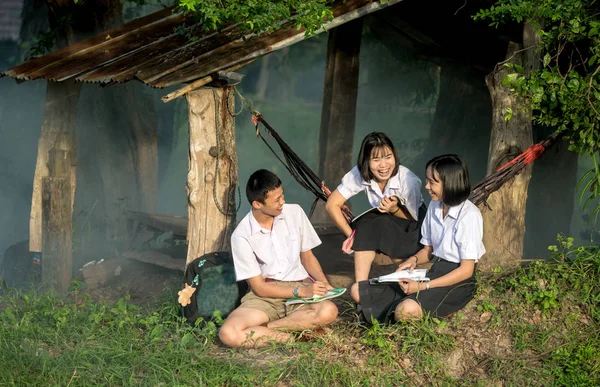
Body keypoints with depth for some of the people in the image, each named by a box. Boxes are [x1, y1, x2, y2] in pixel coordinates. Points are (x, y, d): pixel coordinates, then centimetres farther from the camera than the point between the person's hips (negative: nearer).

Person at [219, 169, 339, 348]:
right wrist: (301, 291, -19)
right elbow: (259, 286, -8)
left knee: (328, 311, -34)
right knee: (228, 334, -32)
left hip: (300, 287, 3)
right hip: (265, 295, -3)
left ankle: (261, 329, -19)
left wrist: (325, 284, -6)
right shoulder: (242, 235, -10)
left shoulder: (294, 212, 0)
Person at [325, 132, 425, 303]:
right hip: (383, 228, 3)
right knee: (367, 224, -32)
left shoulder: (408, 180, -26)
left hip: (414, 231, -3)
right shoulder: (359, 174, -19)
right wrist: (352, 235, -23)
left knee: (379, 222, -34)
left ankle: (361, 285, -35)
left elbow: (413, 218, -14)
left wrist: (395, 209, -35)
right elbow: (332, 204, -13)